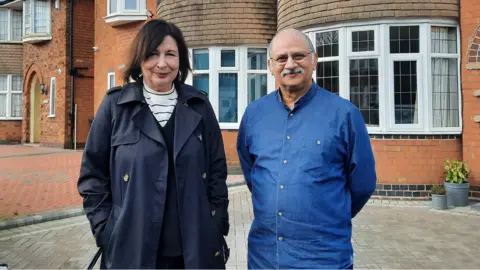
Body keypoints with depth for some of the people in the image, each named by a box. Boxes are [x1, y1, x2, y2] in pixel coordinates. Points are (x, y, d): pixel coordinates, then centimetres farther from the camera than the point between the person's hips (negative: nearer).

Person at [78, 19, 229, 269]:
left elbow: (217, 172, 5)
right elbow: (92, 174, 1)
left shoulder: (199, 105, 2)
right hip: (131, 249, -1)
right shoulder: (115, 105, -2)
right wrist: (106, 232, -5)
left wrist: (218, 229, 1)